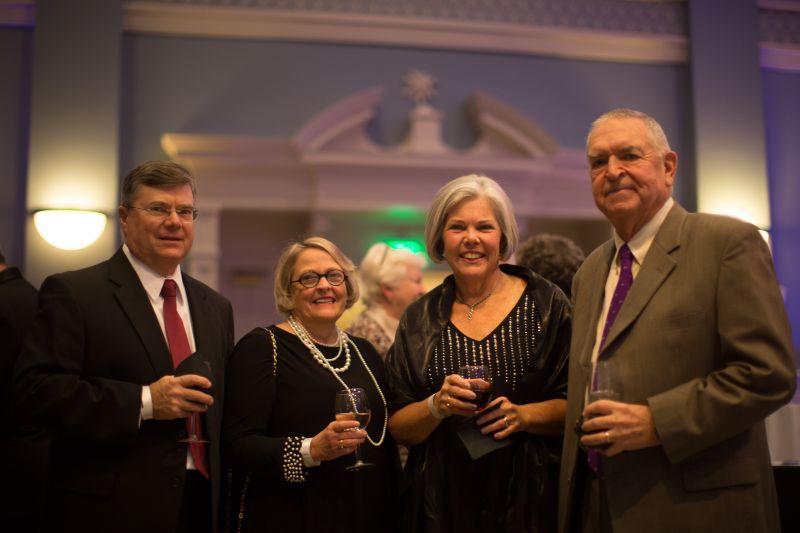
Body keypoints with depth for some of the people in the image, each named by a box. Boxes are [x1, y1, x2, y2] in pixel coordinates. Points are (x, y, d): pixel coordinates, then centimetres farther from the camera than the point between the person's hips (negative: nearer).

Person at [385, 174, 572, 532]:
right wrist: (437, 406, -15)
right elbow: (398, 429, 3)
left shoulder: (545, 304, -3)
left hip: (527, 495, -1)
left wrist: (524, 415, -19)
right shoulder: (419, 319, 3)